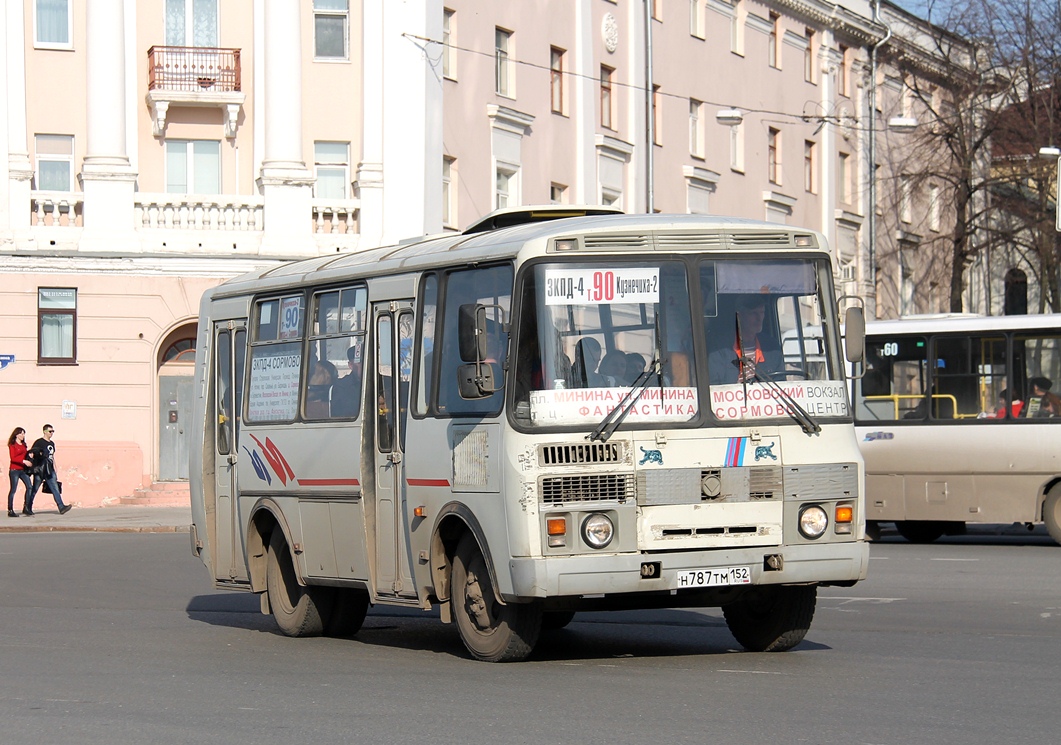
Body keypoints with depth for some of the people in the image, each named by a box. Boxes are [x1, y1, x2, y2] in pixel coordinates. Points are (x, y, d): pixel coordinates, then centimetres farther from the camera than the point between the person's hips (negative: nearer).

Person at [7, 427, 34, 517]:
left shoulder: (23, 445, 15)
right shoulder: (12, 445, -5)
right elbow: (13, 458, -13)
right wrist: (24, 461, -21)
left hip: (23, 469, 7)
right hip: (14, 469, -7)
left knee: (29, 486, -3)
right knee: (13, 489, -4)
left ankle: (26, 508, 2)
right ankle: (10, 510, 2)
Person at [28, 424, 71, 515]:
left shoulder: (52, 444, 17)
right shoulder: (39, 442, -3)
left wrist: (55, 470, 21)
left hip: (49, 470, 6)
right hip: (39, 470, -6)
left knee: (55, 488, -6)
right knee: (34, 490, 2)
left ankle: (61, 507, -14)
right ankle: (28, 509, 14)